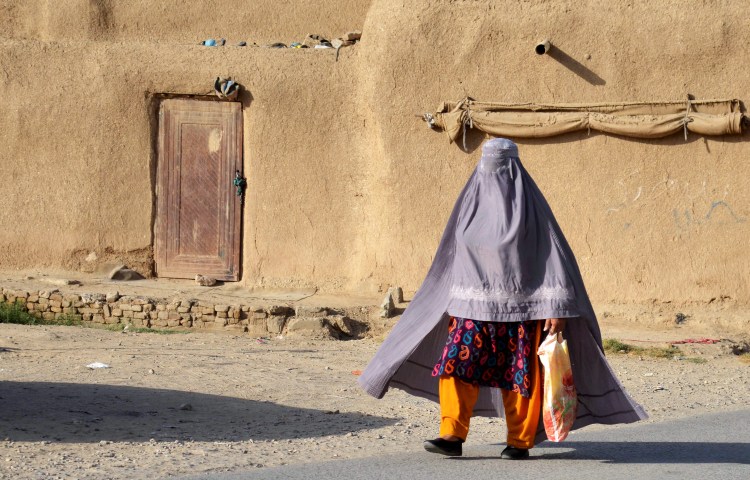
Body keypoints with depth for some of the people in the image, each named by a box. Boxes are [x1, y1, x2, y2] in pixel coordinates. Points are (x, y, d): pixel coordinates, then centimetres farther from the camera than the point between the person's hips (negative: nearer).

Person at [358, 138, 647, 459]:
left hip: (519, 306, -4)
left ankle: (521, 441, 15)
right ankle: (452, 436, -11)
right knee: (456, 364, -10)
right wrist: (453, 304, 15)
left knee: (520, 374, 2)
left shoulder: (529, 205, -8)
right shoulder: (473, 200, 6)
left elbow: (554, 254, -10)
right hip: (476, 305, 4)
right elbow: (454, 255, 14)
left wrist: (557, 308, -16)